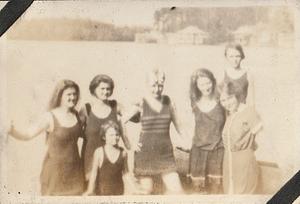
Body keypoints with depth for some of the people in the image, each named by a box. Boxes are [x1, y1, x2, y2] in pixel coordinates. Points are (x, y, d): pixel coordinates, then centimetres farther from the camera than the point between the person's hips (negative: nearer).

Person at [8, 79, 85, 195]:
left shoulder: (75, 114, 1)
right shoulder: (50, 117, -16)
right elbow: (27, 135, -21)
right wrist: (12, 131, -39)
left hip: (75, 167, 5)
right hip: (56, 168, -5)